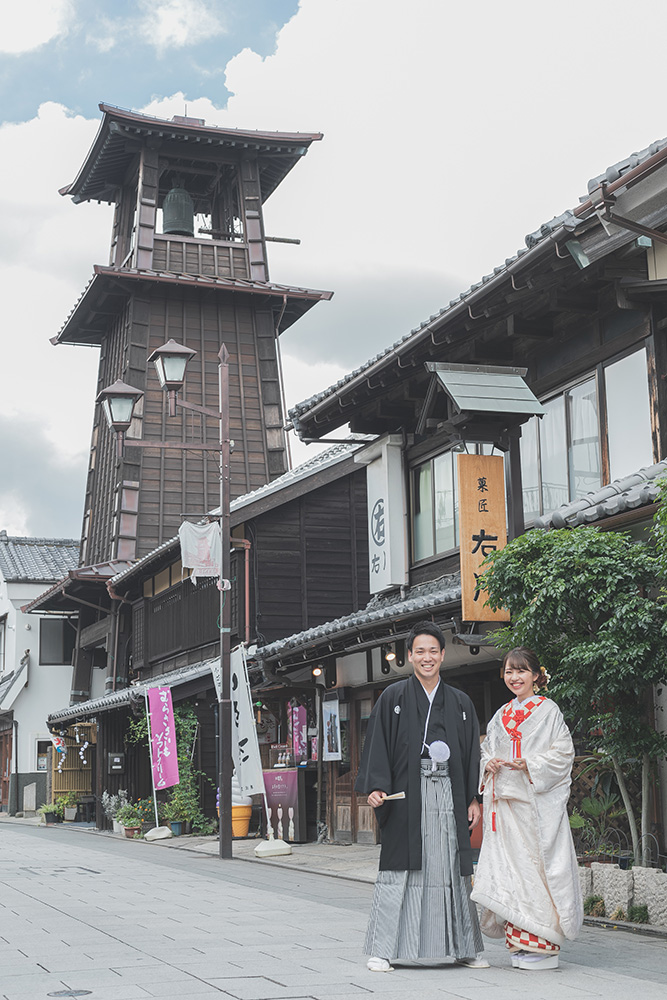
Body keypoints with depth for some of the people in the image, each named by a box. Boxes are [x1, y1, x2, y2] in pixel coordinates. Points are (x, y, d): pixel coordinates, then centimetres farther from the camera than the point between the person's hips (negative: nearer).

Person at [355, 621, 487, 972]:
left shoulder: (460, 703, 12)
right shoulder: (393, 697, 4)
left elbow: (472, 754, 13)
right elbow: (377, 745, -1)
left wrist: (474, 799, 7)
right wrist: (375, 787, -13)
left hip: (448, 795, 3)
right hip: (406, 794, -3)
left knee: (452, 868, 6)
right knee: (400, 869, -3)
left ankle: (463, 947, 16)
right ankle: (383, 950, 2)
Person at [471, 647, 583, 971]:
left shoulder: (547, 710, 0)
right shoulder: (501, 716, 17)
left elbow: (563, 751, -6)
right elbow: (486, 750, 22)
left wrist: (530, 765, -16)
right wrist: (488, 764, 0)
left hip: (537, 801, -5)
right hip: (505, 800, 5)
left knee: (536, 863, -7)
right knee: (509, 865, 2)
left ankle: (541, 944, -1)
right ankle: (520, 939, 9)